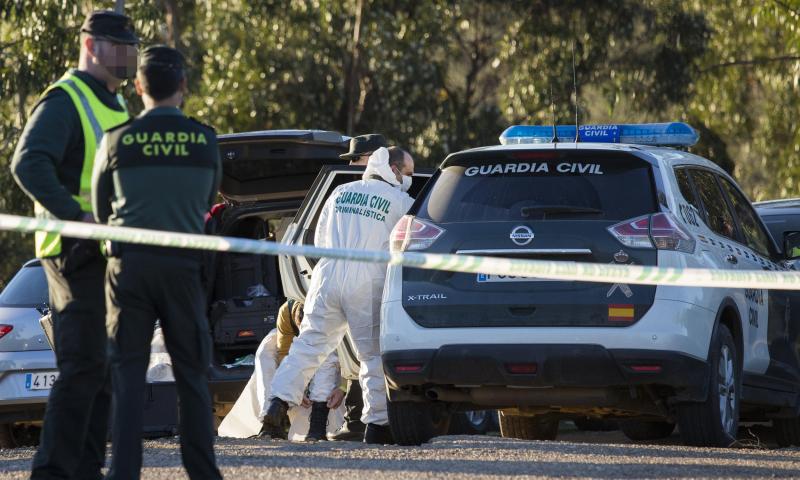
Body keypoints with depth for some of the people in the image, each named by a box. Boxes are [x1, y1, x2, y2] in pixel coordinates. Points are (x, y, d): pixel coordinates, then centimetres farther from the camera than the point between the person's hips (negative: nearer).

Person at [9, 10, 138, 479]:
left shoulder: (115, 105, 20)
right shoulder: (64, 101, -10)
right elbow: (29, 164, -24)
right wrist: (76, 216, -30)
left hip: (110, 256, 9)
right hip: (76, 253, -9)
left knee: (106, 367, 10)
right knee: (83, 364, -13)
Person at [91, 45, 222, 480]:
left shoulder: (116, 141, -1)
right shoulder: (205, 140, 1)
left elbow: (100, 211, 11)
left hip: (128, 265, -1)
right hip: (183, 265, 1)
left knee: (128, 376, 2)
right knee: (191, 375, 8)